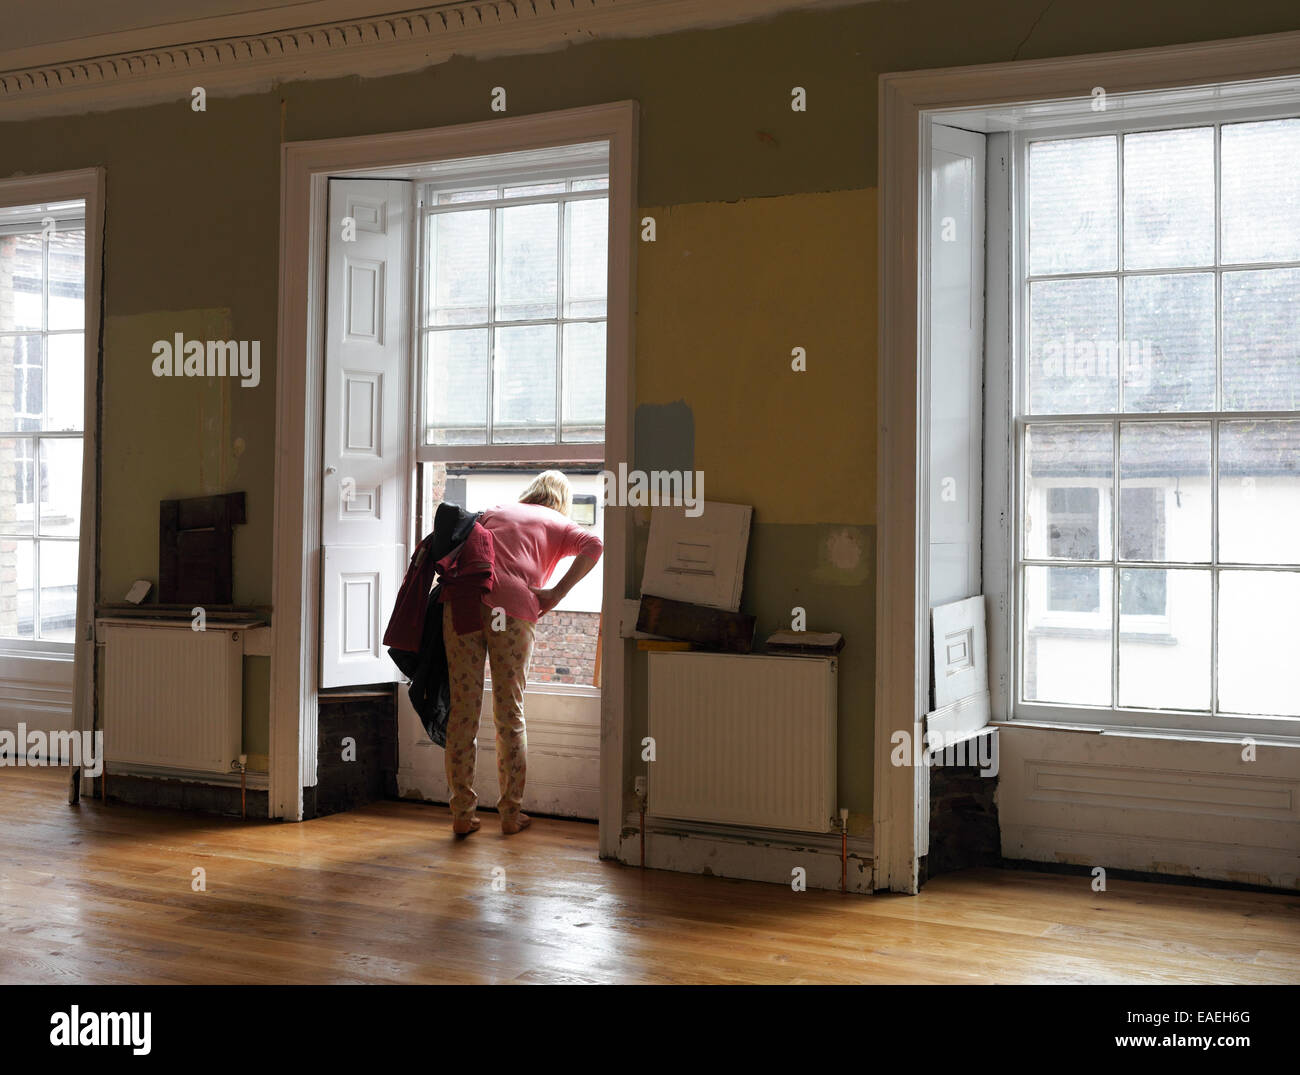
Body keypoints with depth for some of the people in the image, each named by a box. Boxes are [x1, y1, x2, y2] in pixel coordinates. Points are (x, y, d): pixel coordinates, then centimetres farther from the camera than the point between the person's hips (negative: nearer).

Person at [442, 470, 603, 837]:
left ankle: (462, 814, 7)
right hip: (512, 609, -2)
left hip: (462, 602, 2)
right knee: (510, 713, 8)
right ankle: (511, 813, 13)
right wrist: (557, 592, -2)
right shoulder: (557, 524, 20)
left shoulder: (492, 513, 31)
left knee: (463, 710, 4)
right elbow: (594, 546, 0)